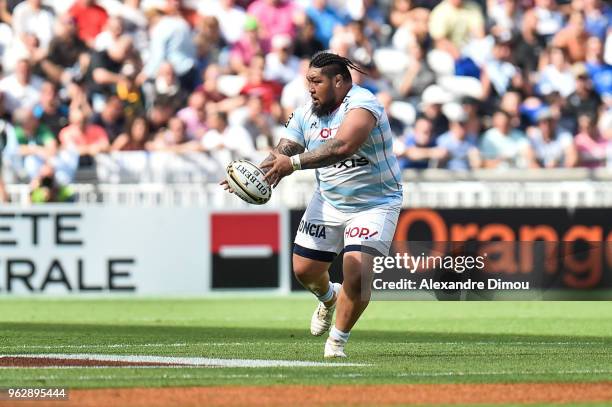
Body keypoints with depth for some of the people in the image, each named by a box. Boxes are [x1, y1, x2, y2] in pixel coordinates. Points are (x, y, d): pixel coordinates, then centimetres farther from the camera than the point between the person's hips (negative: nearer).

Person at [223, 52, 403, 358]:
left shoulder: (362, 104, -24)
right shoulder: (306, 114, -2)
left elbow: (343, 146, -41)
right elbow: (281, 155, -10)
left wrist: (293, 162, -44)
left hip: (375, 204, -6)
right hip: (329, 202, 6)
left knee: (357, 276, -19)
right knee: (304, 270, 7)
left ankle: (337, 340, 4)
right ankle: (329, 298, 43)